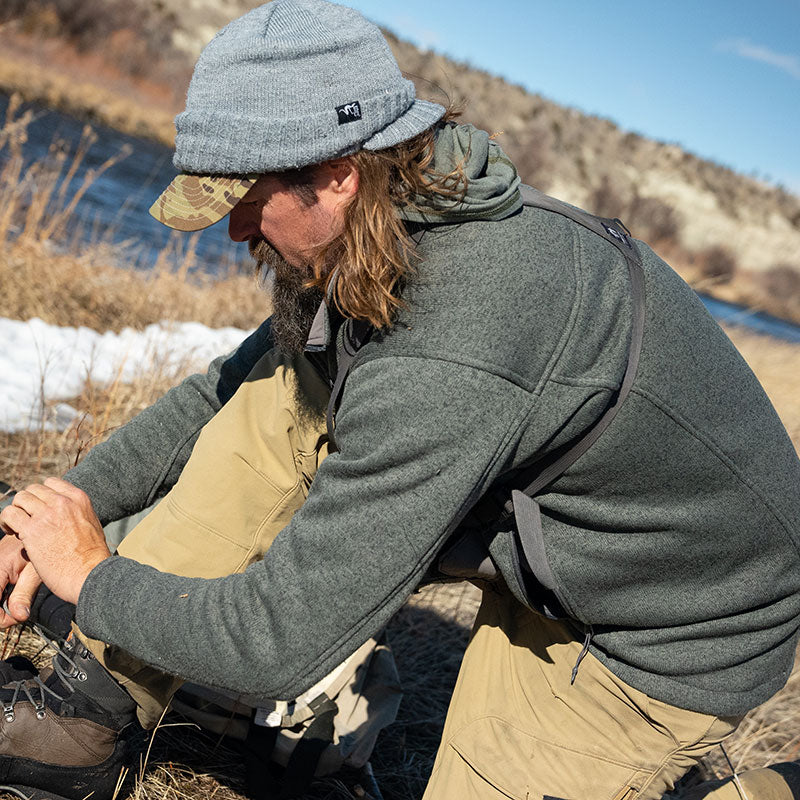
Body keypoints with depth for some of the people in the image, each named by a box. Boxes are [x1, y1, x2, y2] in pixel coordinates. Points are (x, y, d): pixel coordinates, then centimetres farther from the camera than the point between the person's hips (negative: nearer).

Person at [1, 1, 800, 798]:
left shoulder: (442, 368, -37)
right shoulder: (371, 256, -8)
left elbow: (279, 641, -29)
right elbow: (220, 394, 6)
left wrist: (92, 577, -13)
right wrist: (65, 503, -1)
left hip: (667, 636, -7)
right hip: (545, 541, 8)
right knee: (276, 402, -6)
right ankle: (87, 707, 3)